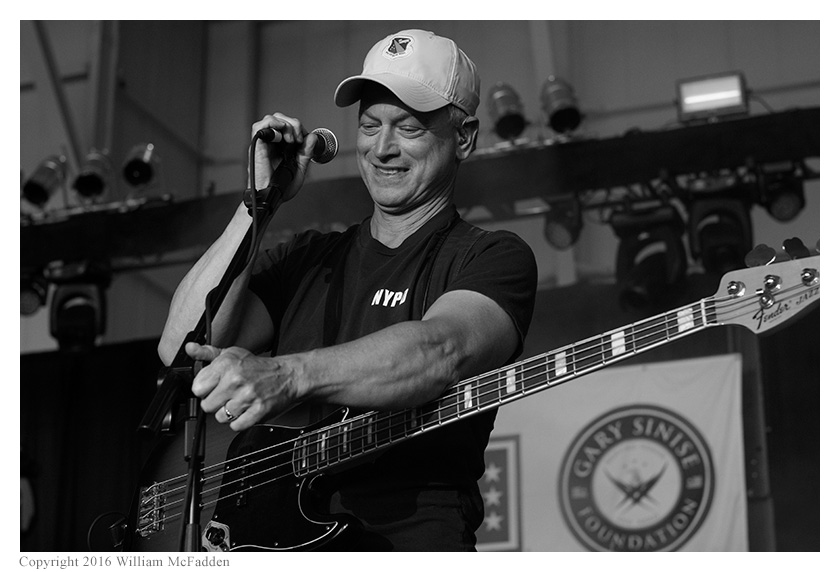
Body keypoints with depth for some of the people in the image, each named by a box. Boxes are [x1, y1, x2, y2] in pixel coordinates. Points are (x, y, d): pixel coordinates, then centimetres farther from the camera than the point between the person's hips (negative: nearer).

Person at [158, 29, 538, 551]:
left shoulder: (494, 257, 8)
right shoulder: (305, 257, 21)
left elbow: (444, 350, -15)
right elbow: (181, 350, 8)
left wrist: (287, 374, -30)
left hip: (405, 533, -4)